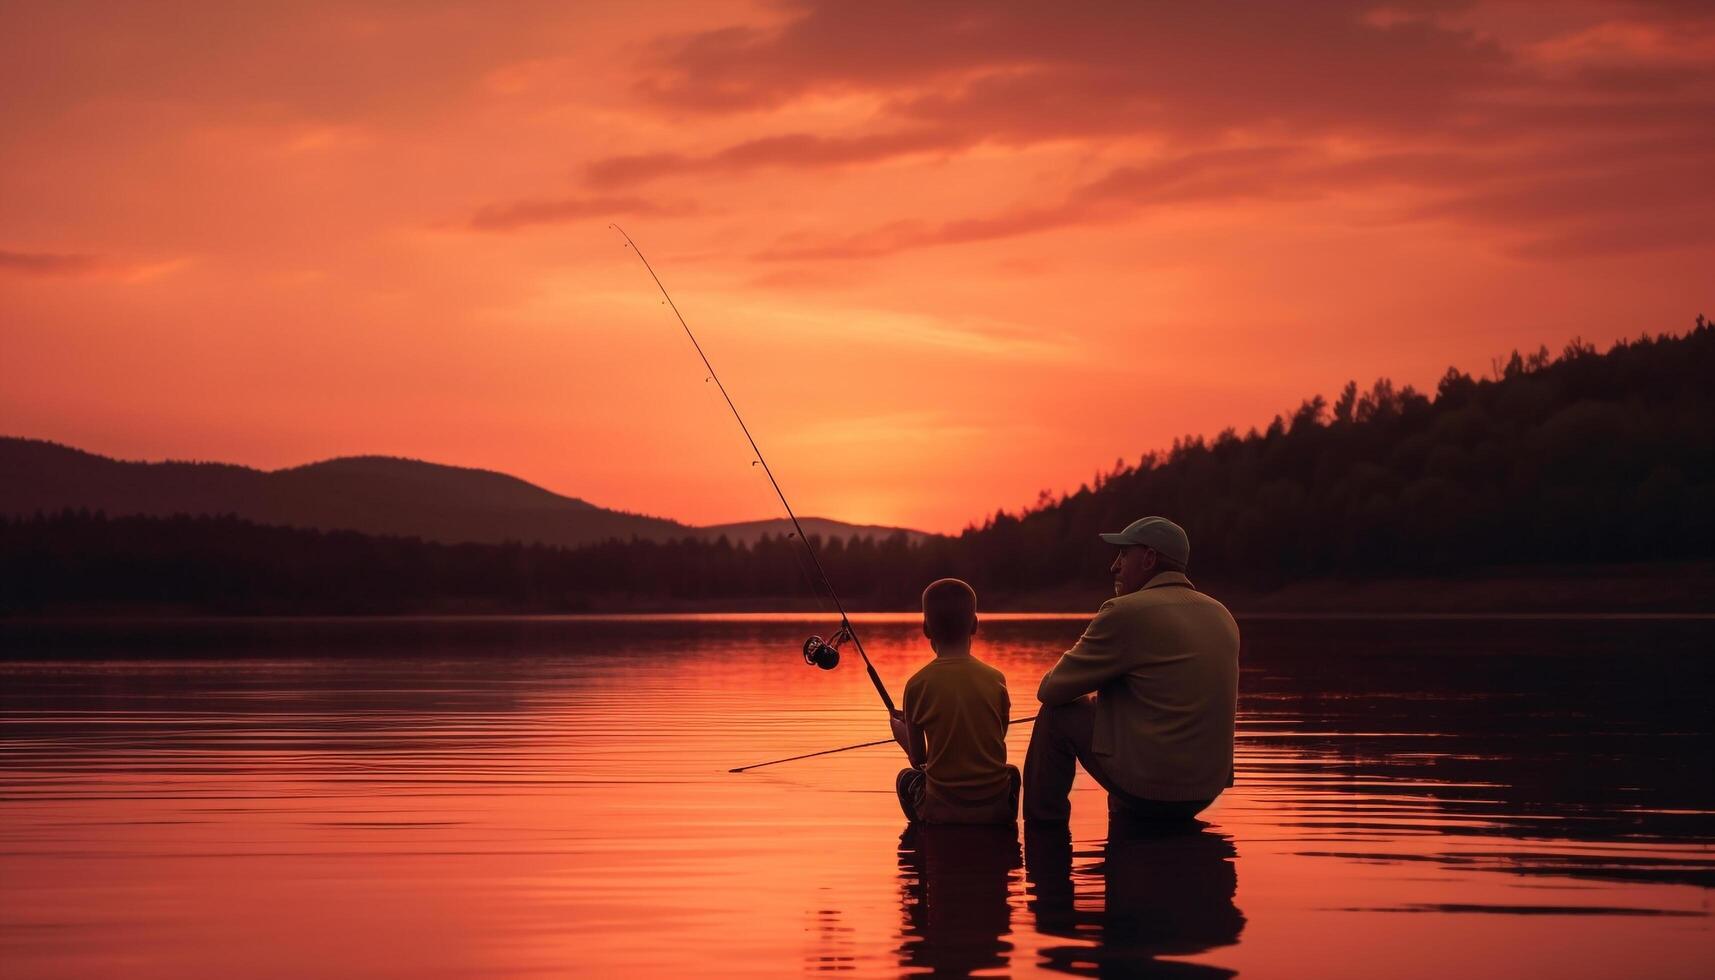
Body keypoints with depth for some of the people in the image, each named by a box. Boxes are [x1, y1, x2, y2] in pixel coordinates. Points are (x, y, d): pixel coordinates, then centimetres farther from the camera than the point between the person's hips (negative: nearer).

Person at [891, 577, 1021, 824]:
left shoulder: (917, 685, -8)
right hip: (997, 809, 2)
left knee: (907, 778, 30)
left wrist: (900, 731, 21)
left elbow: (918, 759, 1)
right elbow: (999, 742, 9)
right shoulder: (996, 679, -3)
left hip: (942, 811, -2)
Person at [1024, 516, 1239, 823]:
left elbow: (1051, 690, -3)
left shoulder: (1126, 613, -11)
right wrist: (1100, 697, 29)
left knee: (1056, 716, 9)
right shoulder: (1222, 617, 11)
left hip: (1147, 786, -8)